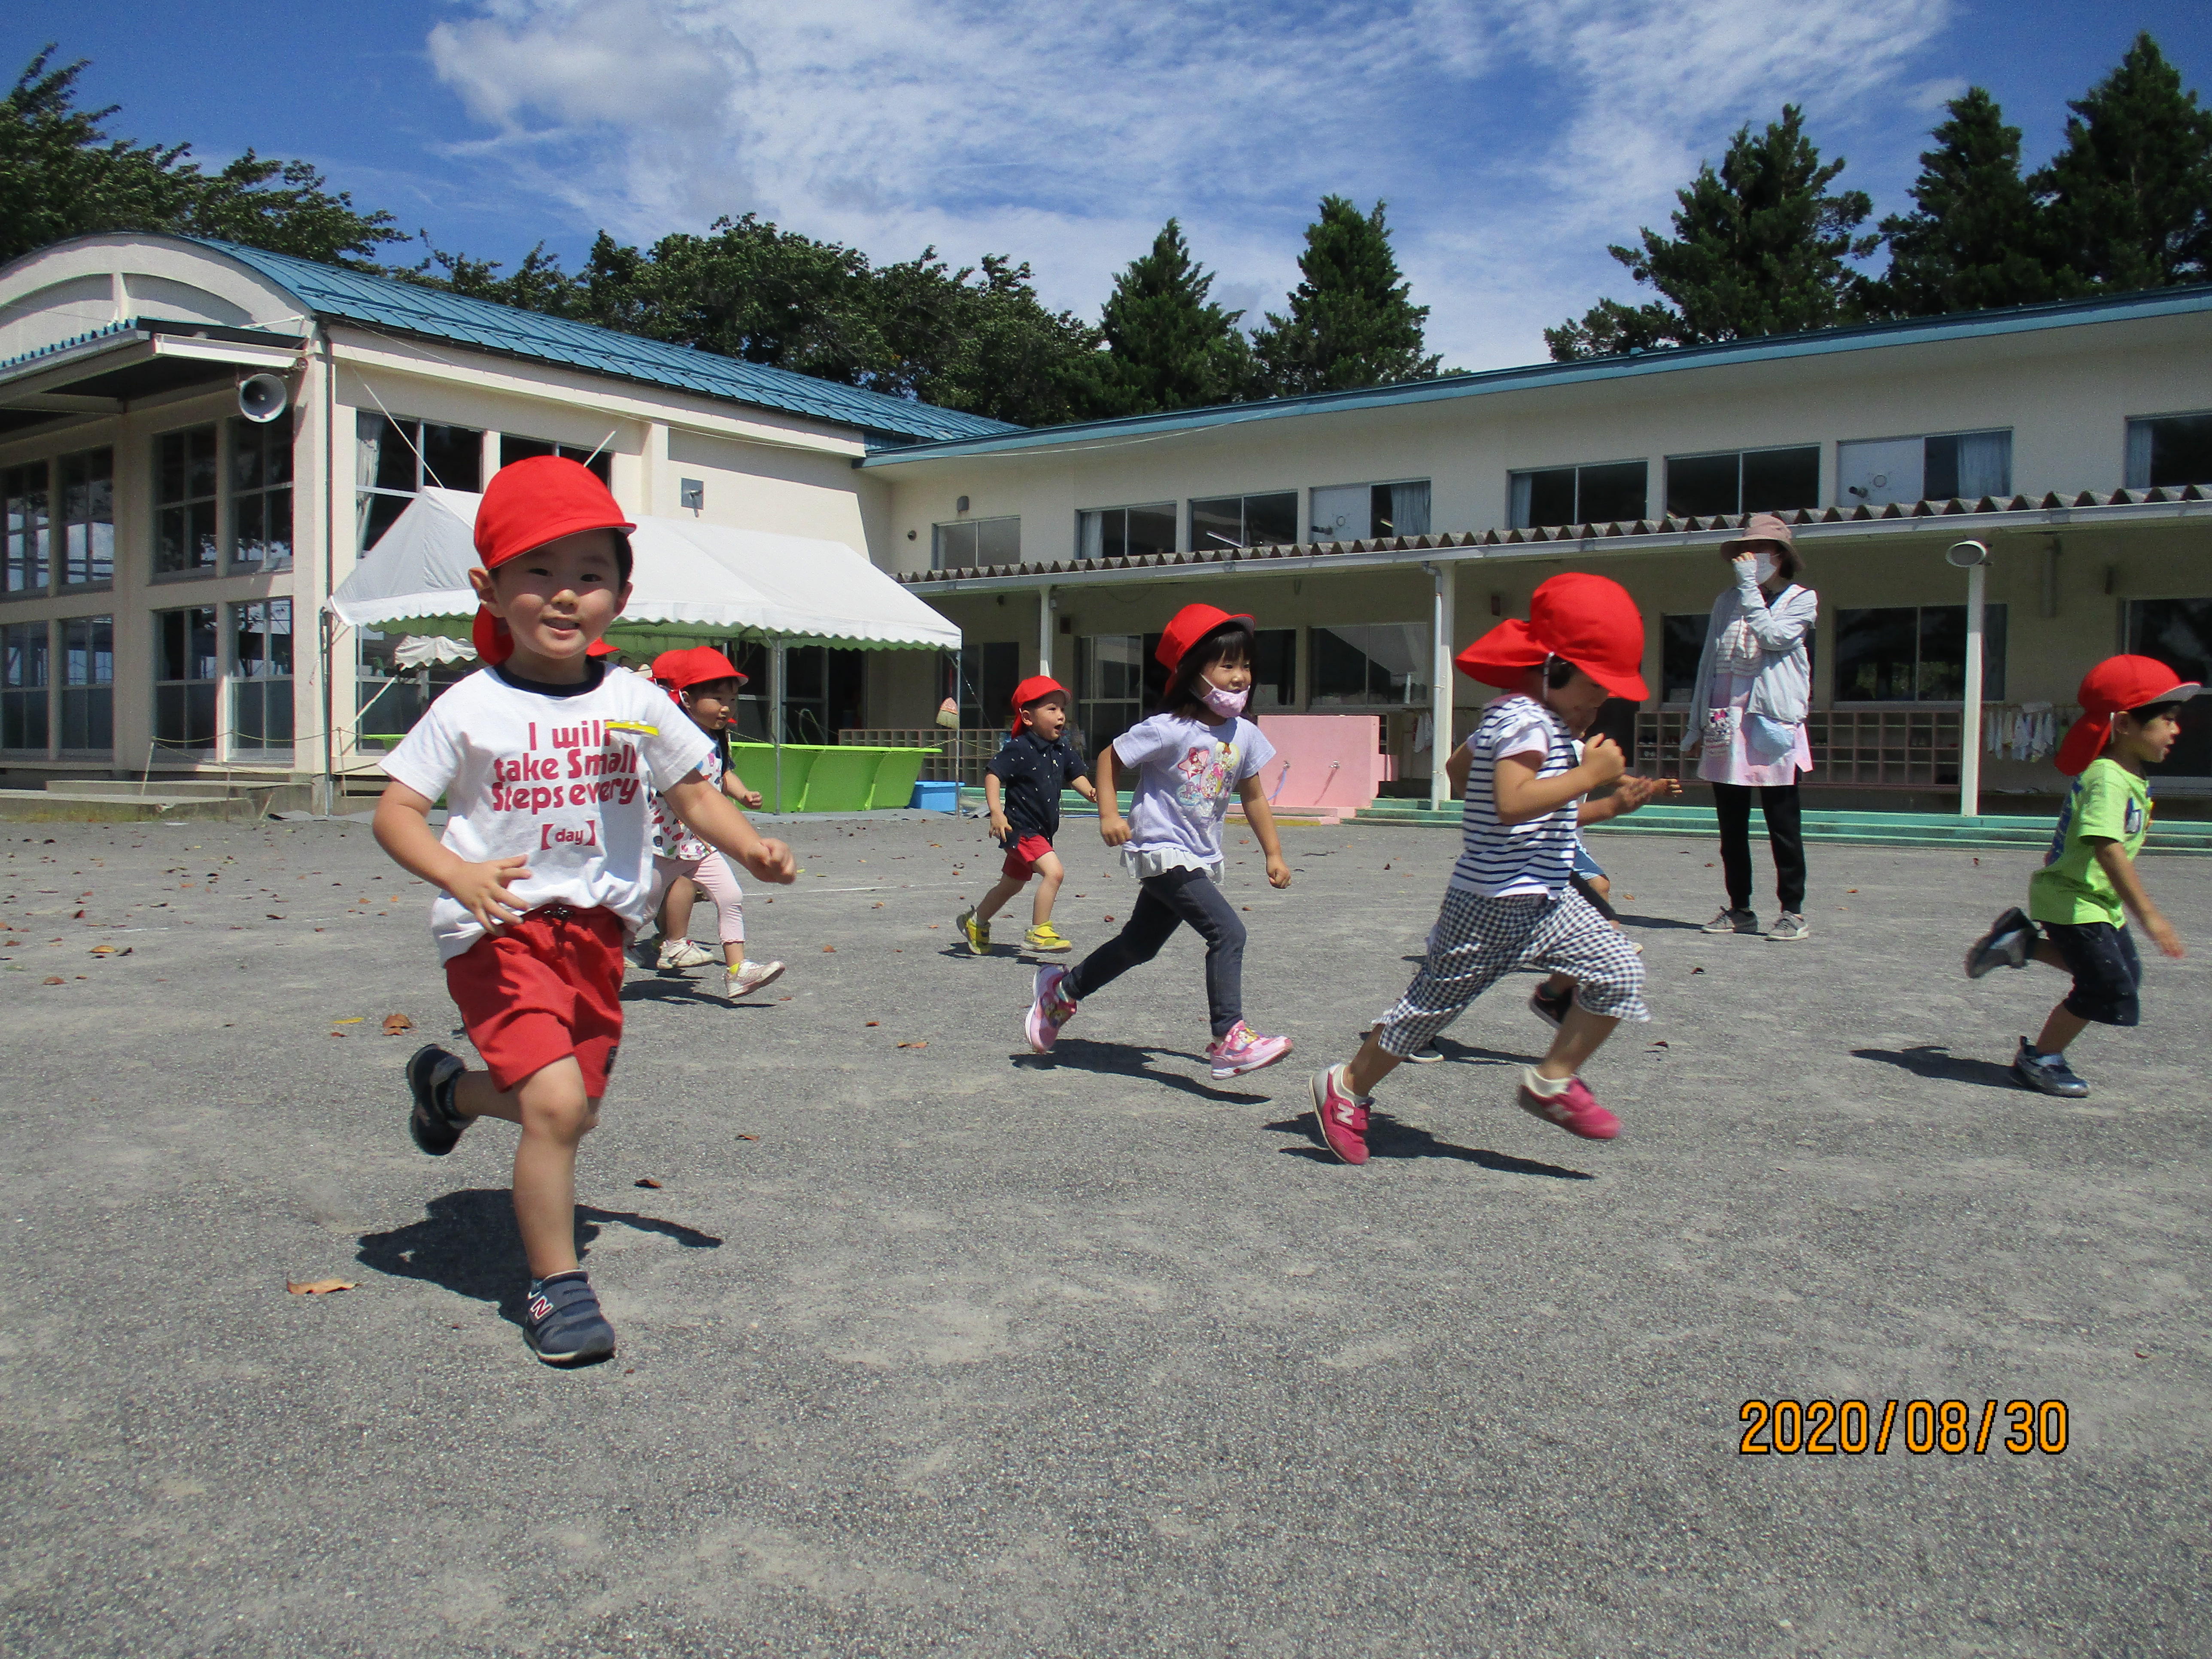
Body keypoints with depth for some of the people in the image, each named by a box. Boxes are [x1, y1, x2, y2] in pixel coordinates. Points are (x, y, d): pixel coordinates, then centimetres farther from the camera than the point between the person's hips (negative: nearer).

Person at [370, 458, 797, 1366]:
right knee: (556, 1103, -19)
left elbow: (695, 791, 10)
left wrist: (751, 847, -9)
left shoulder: (636, 703, 2)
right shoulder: (471, 708, -8)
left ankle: (449, 1086, 49)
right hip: (500, 927, -5)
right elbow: (395, 808, -7)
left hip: (596, 925, 5)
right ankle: (555, 1285, 2)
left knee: (573, 1109, 17)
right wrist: (459, 874, -26)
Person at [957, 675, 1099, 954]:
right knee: (1054, 871, -24)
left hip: (1043, 831, 9)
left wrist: (1090, 792, -9)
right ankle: (1038, 932, -13)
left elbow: (1076, 775, 12)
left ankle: (975, 922, 42)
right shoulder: (1018, 749, -18)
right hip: (1021, 827, -9)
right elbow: (993, 774, -19)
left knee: (1012, 885, 22)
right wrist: (996, 812, -29)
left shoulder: (1063, 749, 4)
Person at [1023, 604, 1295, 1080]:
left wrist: (1273, 854, 11)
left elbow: (1254, 798, 12)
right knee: (1228, 933, -20)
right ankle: (1229, 1040, -17)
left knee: (1141, 943, 21)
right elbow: (1109, 757, -6)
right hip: (1162, 851, -8)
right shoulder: (1167, 730, -17)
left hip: (1201, 859, 8)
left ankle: (1061, 991, 39)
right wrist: (1109, 814, -15)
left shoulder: (1245, 736, 2)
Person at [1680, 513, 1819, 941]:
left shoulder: (1801, 599, 5)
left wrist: (1750, 588, -10)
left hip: (1772, 725, -4)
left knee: (1783, 825, -2)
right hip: (1725, 726, 4)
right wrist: (1696, 725, 12)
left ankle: (1792, 911, 4)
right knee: (1731, 827, 8)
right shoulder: (1727, 601, 15)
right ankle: (1739, 908, 16)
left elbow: (1774, 636, -15)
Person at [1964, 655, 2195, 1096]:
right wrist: (2148, 915, -39)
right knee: (2107, 988, -6)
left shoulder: (2129, 774, 5)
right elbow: (2108, 848, -37)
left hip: (2098, 901, 10)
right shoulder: (2108, 779, -26)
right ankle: (2039, 1060, 10)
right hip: (2073, 901, -10)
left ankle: (2023, 943, 19)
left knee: (2125, 973, 14)